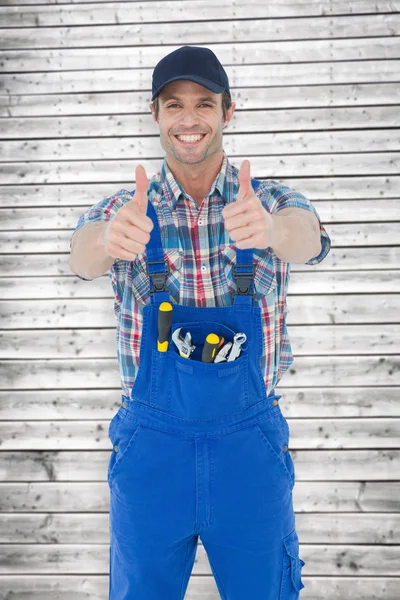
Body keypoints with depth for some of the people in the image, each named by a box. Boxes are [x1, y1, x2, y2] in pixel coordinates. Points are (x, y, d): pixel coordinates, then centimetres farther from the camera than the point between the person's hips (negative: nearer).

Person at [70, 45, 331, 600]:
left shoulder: (271, 202, -1)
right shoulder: (126, 211, 0)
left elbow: (307, 238, -24)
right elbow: (83, 255, -22)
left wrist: (269, 228, -48)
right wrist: (109, 240, -46)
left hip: (250, 442, 0)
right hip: (150, 443, 1)